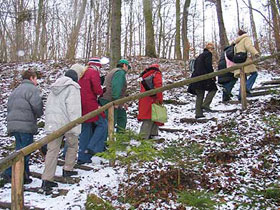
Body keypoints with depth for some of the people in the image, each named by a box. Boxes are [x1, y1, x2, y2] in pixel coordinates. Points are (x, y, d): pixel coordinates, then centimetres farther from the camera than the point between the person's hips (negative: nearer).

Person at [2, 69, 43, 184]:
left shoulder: (16, 90, 23)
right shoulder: (32, 89, -6)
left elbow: (9, 107, 20)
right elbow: (37, 105, -18)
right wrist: (38, 114, 2)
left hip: (13, 124, 9)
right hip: (25, 124, -9)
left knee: (20, 150, 13)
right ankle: (10, 173, -6)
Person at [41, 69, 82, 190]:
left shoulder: (54, 89, 20)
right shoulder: (72, 88, -4)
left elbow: (48, 107, 20)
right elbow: (73, 109, -13)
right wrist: (76, 129, -14)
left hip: (51, 124, 6)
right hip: (66, 124, -5)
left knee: (52, 151, 3)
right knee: (72, 145, 19)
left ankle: (46, 179, -3)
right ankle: (68, 170, 26)